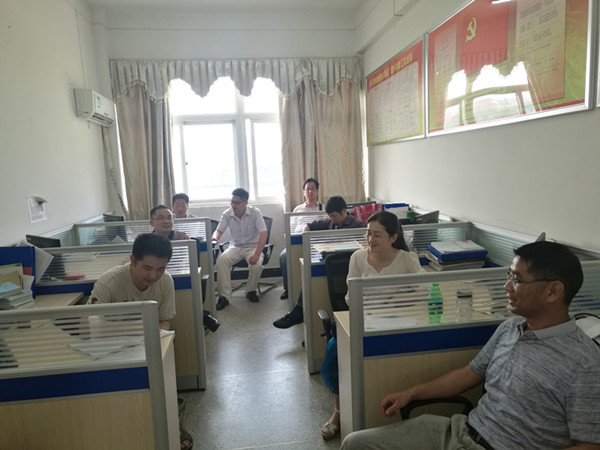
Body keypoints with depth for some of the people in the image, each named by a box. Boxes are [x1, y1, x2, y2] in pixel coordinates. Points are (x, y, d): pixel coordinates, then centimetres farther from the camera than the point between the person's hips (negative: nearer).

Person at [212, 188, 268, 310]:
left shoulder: (255, 212, -13)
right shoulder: (227, 214, -3)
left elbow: (263, 234, -19)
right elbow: (219, 230, -2)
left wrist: (257, 254, -30)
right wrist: (214, 238, -30)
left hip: (252, 246, -2)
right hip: (235, 247, 2)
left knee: (257, 264, -33)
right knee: (222, 260, -28)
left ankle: (250, 291, -3)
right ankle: (224, 296, -22)